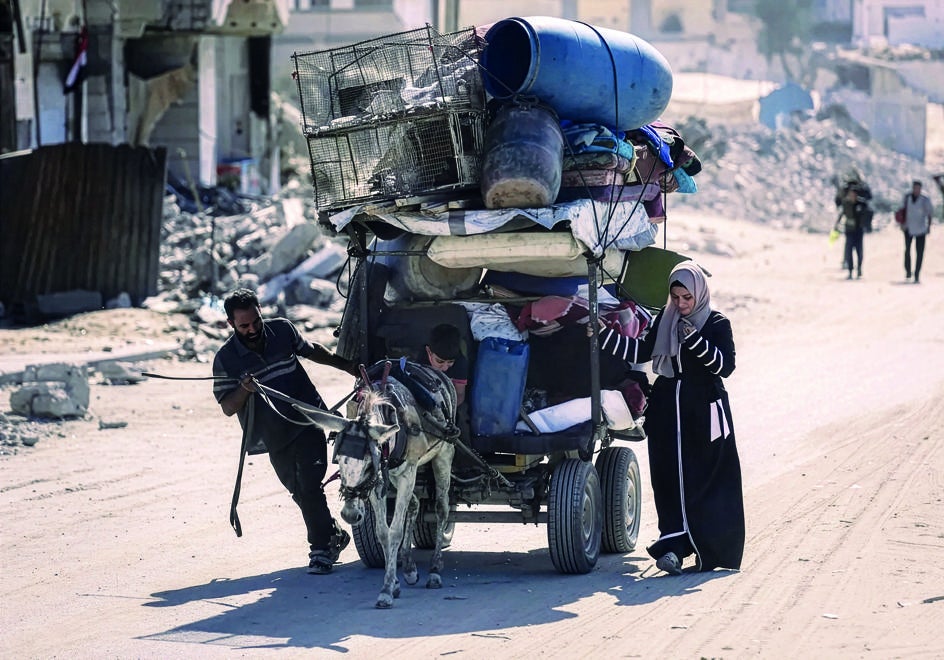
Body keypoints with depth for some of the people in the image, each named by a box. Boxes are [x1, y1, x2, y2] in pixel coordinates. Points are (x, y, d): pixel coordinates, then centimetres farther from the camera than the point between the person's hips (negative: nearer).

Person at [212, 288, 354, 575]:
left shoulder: (282, 330, -3)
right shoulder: (226, 359, -7)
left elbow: (312, 351, 17)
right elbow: (227, 408, -7)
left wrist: (350, 367, 24)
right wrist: (244, 390, -27)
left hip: (308, 424, -1)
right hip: (274, 436, 1)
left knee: (310, 486, -14)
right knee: (300, 492, 9)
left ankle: (321, 548, -8)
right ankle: (334, 535, 28)